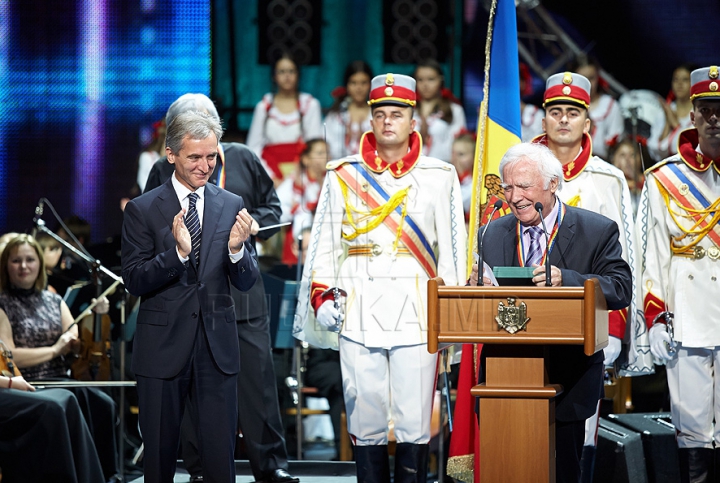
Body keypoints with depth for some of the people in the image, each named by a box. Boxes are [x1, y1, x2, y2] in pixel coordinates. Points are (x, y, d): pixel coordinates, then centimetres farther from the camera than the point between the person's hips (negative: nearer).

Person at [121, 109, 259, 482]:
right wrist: (177, 252, -23)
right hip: (163, 346, -2)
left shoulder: (231, 206, 6)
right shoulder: (142, 210, -2)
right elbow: (134, 282, -8)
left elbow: (246, 282, 6)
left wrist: (237, 248, -16)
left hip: (217, 347, 2)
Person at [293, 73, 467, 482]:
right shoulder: (343, 176, 11)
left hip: (417, 310, -1)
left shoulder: (439, 176, 9)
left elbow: (453, 249, 7)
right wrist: (322, 296, -1)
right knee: (365, 415, 1)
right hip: (359, 310, 1)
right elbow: (325, 244, 11)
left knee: (415, 422, -5)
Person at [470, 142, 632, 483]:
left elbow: (620, 290, -11)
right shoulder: (492, 234, 12)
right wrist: (476, 287, -12)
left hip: (566, 378, -3)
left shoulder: (598, 231, -1)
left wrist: (564, 279, -26)